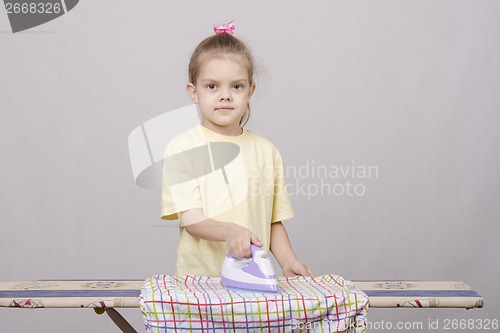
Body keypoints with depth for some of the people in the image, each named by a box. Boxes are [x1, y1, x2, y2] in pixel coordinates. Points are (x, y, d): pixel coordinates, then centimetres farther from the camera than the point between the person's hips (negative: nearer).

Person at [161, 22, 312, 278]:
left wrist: (287, 261, -3)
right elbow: (189, 218, -9)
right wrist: (229, 231, -27)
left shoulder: (267, 151, 9)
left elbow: (274, 221, 13)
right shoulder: (182, 148, -1)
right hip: (198, 279, -3)